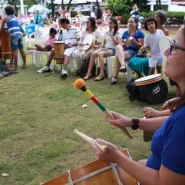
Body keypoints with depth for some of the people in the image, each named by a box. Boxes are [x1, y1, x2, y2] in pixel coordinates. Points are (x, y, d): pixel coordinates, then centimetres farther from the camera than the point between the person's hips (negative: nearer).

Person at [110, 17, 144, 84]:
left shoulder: (140, 33, 2)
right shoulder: (125, 33, 18)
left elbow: (141, 46, -3)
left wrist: (134, 41, -20)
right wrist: (122, 44, -3)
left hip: (134, 51, -5)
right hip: (124, 50, 5)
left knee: (117, 56, -30)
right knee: (118, 47, -31)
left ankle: (115, 77, -27)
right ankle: (123, 65, -43)